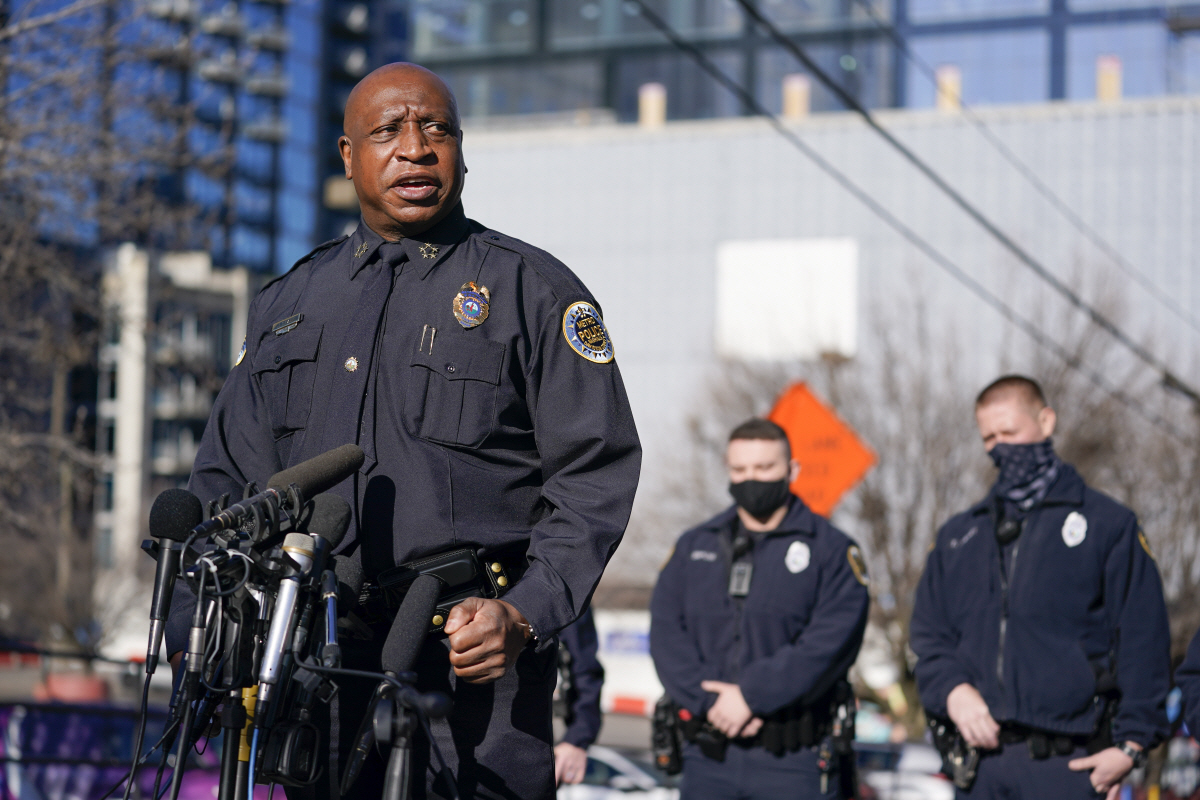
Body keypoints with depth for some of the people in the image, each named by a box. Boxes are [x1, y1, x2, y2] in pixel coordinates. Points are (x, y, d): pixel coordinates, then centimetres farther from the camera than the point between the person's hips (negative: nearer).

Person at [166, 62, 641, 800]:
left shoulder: (532, 290, 5)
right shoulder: (291, 301, 19)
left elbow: (596, 474, -2)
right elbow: (227, 475, 21)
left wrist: (524, 615, -15)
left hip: (471, 654, -4)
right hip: (313, 668, 4)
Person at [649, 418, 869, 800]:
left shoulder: (832, 551, 2)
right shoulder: (693, 547, 13)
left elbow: (829, 644, -11)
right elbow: (666, 635, 2)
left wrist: (751, 694, -17)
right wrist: (710, 700, -13)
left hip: (792, 766, -3)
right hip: (707, 758, 3)